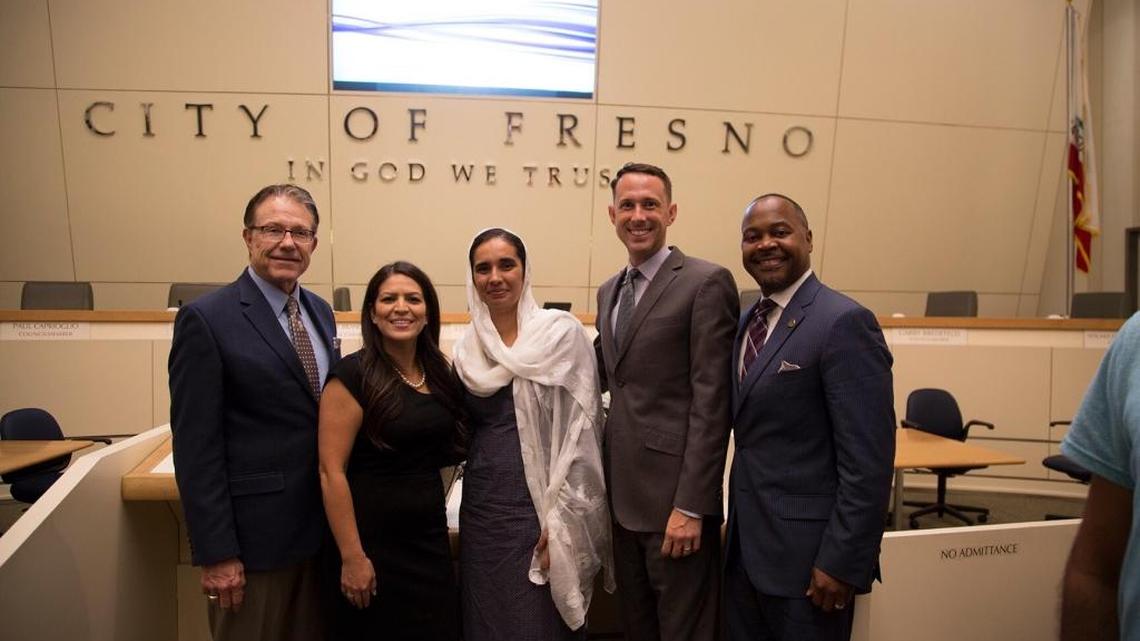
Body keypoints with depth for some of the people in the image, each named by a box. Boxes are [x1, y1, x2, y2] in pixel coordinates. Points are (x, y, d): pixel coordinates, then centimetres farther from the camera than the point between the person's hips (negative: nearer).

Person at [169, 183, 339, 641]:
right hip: (254, 535, -6)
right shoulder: (206, 320, -13)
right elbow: (196, 448, -14)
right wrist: (215, 554, -15)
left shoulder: (320, 312, 7)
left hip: (322, 529, 6)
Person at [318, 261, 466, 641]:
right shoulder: (353, 374, -13)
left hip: (430, 538, 6)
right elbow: (331, 472, -15)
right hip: (373, 543, -6)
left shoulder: (439, 373, 5)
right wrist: (352, 557, -16)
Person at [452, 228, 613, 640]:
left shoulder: (562, 333, -7)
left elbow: (579, 432, -9)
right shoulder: (468, 346, 7)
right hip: (481, 509, 4)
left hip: (541, 508, -4)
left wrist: (561, 521, -12)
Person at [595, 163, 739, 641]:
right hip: (624, 495, 7)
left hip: (675, 496, -7)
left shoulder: (706, 283, -10)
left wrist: (691, 506, -18)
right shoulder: (609, 291, 13)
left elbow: (712, 403, -15)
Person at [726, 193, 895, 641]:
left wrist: (842, 562, -19)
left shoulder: (844, 322, -16)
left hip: (806, 553, -7)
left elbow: (868, 458, -19)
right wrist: (735, 528, 11)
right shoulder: (747, 321, 9)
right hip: (744, 546, 7)